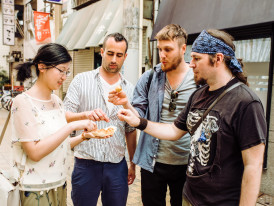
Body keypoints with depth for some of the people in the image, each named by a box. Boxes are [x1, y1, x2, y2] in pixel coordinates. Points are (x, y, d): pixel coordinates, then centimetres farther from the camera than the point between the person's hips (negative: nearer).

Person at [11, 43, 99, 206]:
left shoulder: (56, 100, 5)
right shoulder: (23, 102, -16)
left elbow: (60, 144, 8)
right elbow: (35, 152, -23)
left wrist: (84, 136, -7)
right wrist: (71, 127, -25)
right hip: (36, 190, -6)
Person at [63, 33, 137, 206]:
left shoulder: (129, 89, 8)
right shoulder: (82, 80, 0)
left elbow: (131, 130, 13)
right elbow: (64, 116, -7)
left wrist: (133, 163, 12)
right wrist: (86, 115, -27)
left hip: (117, 165, 2)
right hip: (86, 164, -2)